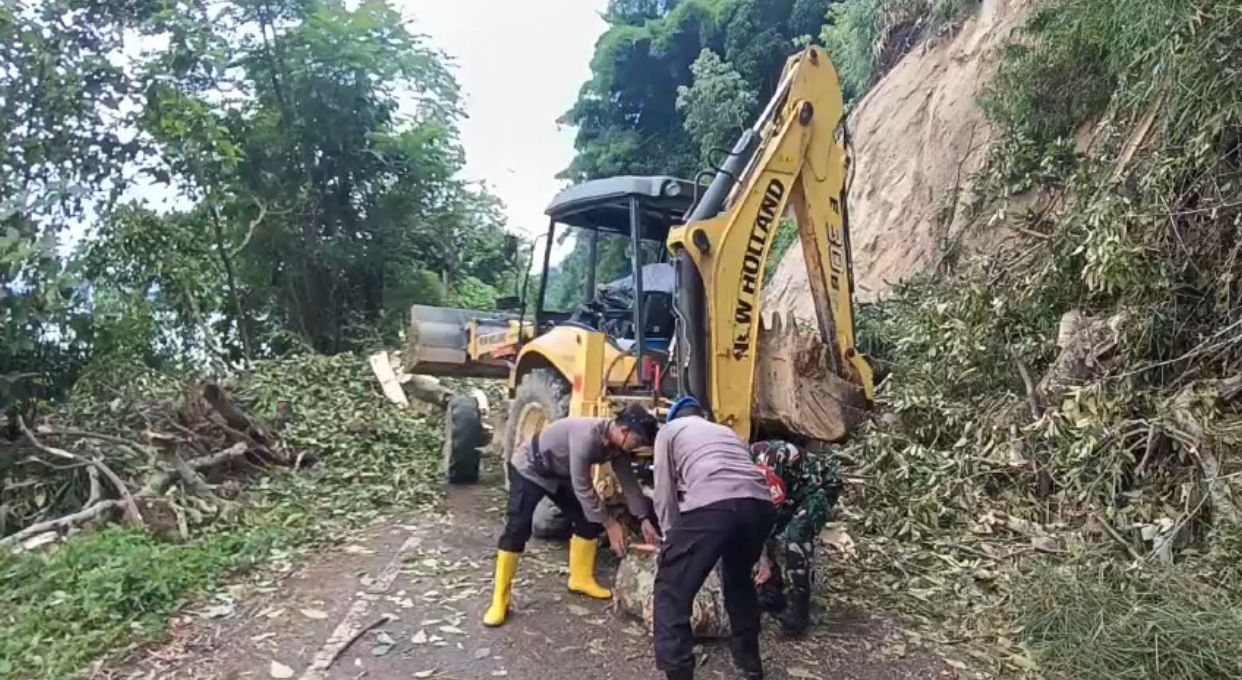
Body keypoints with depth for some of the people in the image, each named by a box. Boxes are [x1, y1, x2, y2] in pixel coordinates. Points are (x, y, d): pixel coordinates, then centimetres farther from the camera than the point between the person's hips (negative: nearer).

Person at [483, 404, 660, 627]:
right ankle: (500, 600, -8)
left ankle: (581, 579, 20)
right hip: (529, 468, -8)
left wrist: (644, 518, -10)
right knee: (517, 529, -16)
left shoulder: (618, 443, -13)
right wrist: (610, 524, -28)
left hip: (561, 474, 8)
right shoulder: (587, 436, -39)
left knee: (589, 521, 3)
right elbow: (583, 488, -34)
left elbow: (628, 482, -3)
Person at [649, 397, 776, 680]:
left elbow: (665, 495, 21)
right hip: (760, 504, 6)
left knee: (671, 592, 9)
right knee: (740, 580, 32)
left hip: (711, 505, -6)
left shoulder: (669, 431, 26)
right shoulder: (727, 431, 40)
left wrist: (673, 537, 32)